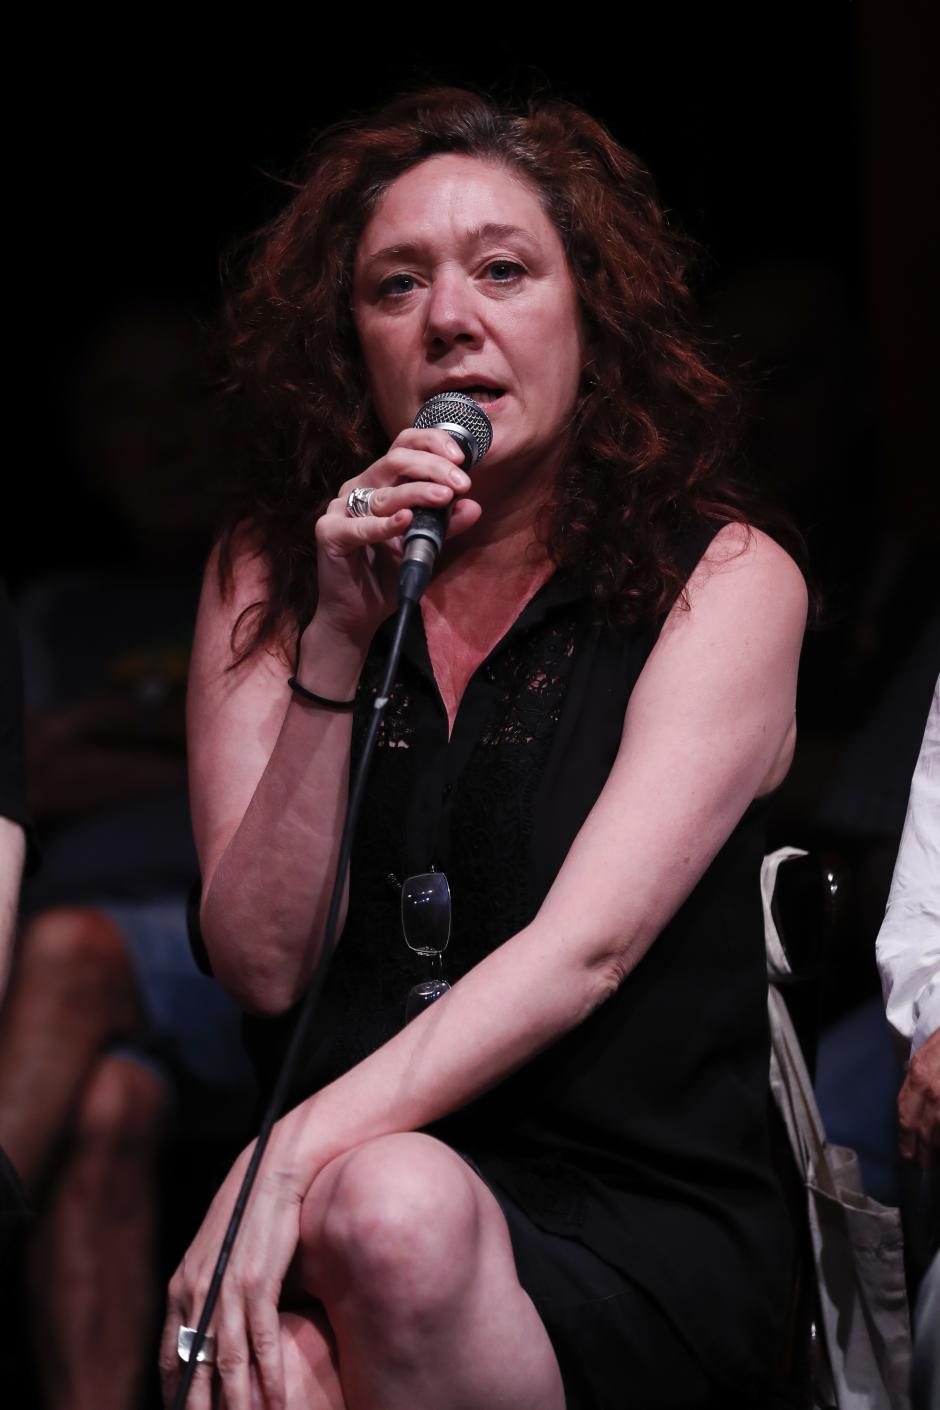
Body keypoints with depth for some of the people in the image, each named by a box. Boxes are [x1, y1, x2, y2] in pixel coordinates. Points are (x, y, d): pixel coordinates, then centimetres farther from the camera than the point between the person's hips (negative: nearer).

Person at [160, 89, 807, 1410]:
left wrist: (302, 1152, -25)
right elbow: (263, 967, 1)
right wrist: (339, 643, -11)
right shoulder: (268, 570, 10)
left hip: (639, 1214, -1)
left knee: (395, 1211, -35)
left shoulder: (727, 580, 1)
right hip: (340, 1190, 1)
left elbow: (587, 945, -13)